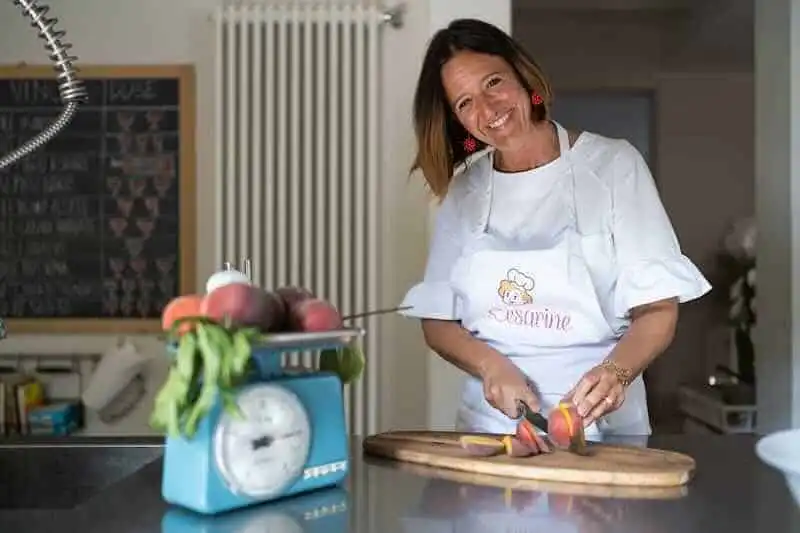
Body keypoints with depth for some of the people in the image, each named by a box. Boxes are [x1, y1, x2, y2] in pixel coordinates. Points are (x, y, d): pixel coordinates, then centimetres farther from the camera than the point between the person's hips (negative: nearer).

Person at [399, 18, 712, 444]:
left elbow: (658, 309, -3)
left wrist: (616, 371, -22)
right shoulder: (463, 192, 8)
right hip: (489, 421, 2)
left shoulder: (613, 165, -1)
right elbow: (437, 320, 9)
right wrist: (491, 366, -11)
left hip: (599, 426, -2)